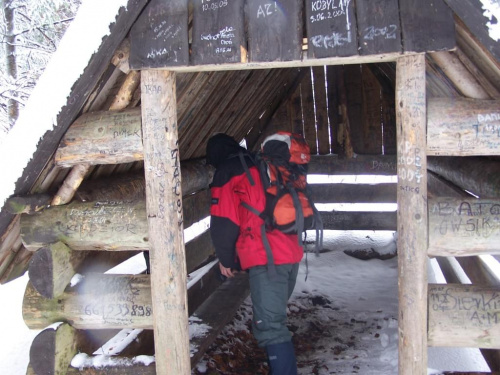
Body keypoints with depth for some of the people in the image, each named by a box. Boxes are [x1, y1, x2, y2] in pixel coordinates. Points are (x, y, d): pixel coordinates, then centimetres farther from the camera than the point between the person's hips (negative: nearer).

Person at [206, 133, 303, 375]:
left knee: (270, 326, -10)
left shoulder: (227, 174, 1)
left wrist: (225, 259, 9)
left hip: (265, 258, -8)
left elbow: (224, 223, -5)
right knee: (275, 316, 20)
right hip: (291, 253, 8)